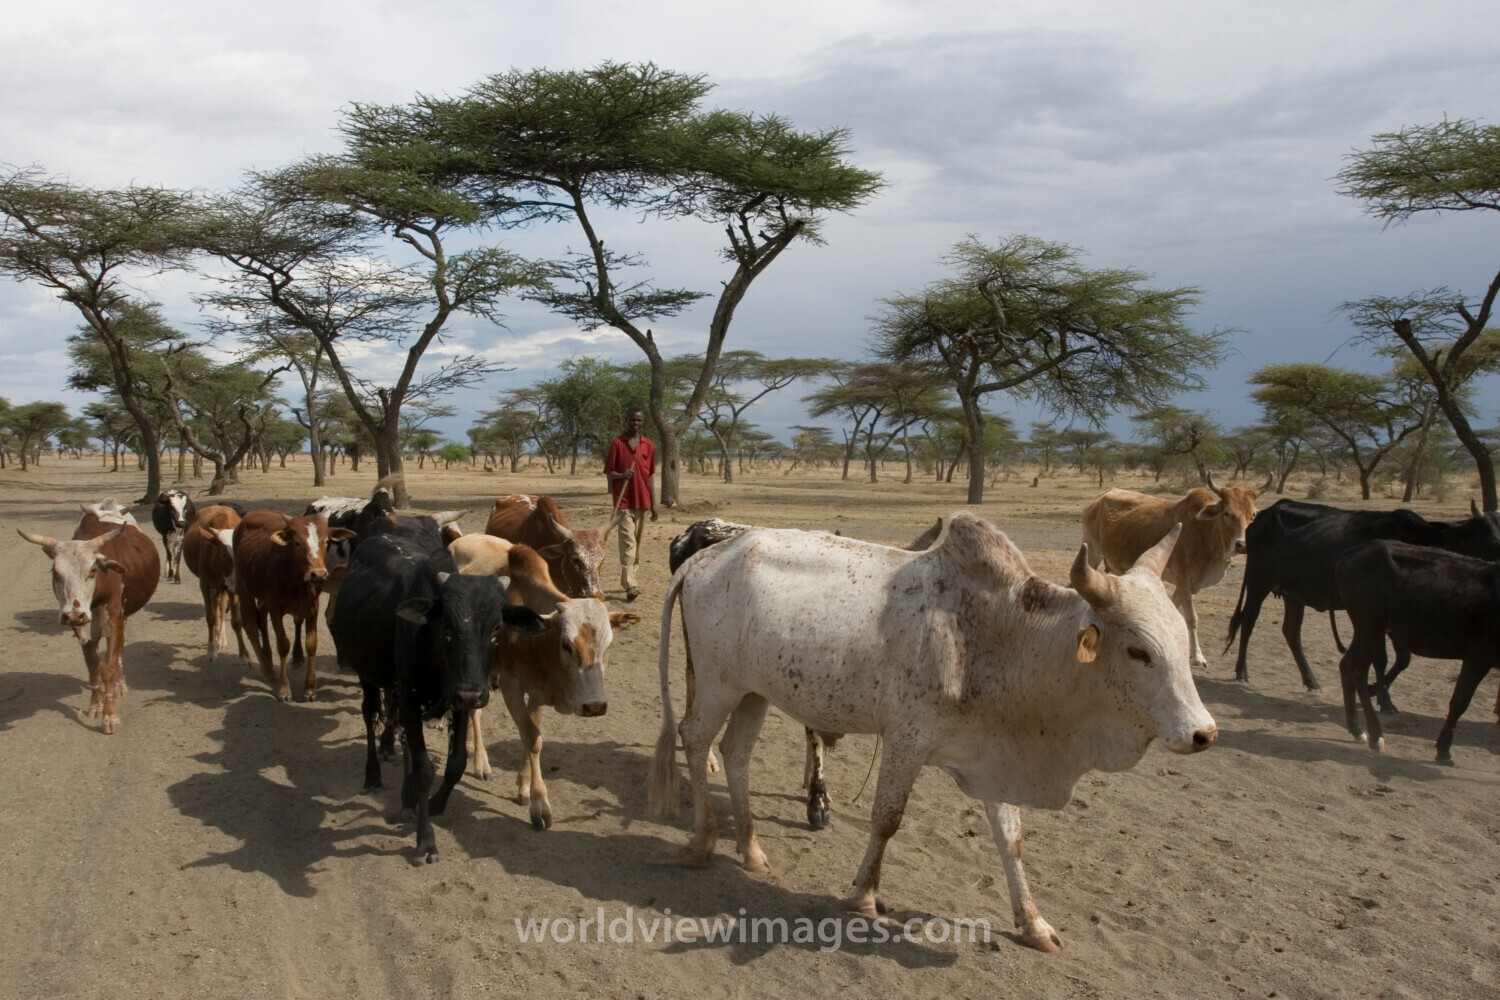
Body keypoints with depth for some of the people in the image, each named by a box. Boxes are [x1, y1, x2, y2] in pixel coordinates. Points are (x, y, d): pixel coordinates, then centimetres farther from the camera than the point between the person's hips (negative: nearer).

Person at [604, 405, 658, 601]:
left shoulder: (648, 445, 8)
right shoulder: (617, 443, -1)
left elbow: (651, 475, 11)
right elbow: (609, 472, 1)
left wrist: (653, 503, 8)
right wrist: (622, 475, -21)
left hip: (642, 500, 4)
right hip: (624, 500, -4)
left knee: (637, 541, 9)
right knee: (628, 541, -12)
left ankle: (630, 579, 19)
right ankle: (630, 585, -18)